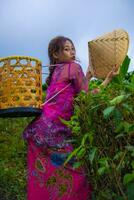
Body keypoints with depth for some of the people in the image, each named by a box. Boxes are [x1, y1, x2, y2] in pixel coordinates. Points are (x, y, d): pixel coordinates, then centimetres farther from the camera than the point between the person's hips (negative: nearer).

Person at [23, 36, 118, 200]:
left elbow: (76, 95, 20)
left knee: (43, 183, 15)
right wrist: (108, 79, 7)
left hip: (41, 130, 9)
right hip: (53, 131, -9)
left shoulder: (55, 72, 22)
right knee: (75, 177, -3)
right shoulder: (73, 67, -1)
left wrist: (87, 78, 26)